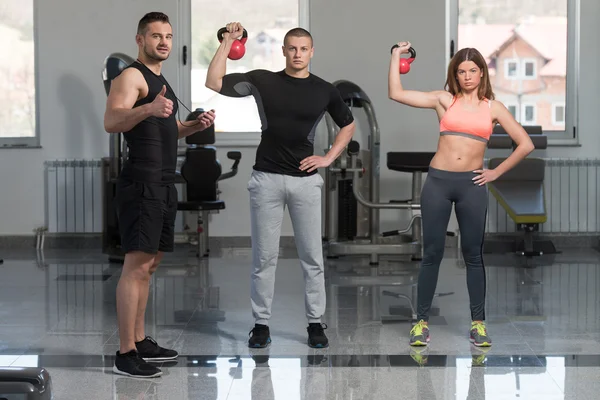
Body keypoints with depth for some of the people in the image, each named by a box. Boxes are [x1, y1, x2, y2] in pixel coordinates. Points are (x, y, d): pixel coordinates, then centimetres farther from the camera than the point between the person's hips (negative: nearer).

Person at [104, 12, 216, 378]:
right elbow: (111, 122, -25)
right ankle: (126, 355, -13)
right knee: (137, 264, -13)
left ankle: (141, 342, 20)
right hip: (141, 184, -10)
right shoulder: (131, 76, -8)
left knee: (149, 265, 13)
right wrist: (149, 109, -42)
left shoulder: (161, 81, 20)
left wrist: (196, 125, 13)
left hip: (164, 184, 10)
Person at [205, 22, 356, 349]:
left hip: (305, 180, 1)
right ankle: (261, 324, 11)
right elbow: (214, 83, -8)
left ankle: (315, 323, 14)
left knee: (312, 256, 4)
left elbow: (348, 125, 19)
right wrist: (227, 42, -11)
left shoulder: (324, 90, 3)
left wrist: (329, 158, 7)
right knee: (264, 256, 4)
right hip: (266, 178, -1)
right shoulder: (263, 80, 0)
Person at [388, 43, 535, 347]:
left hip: (472, 185, 0)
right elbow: (396, 94, -2)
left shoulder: (493, 107, 6)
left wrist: (496, 172, 2)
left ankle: (478, 323, 13)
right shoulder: (444, 100, 5)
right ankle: (421, 321, 9)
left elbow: (525, 145, 5)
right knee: (432, 253, 2)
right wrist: (396, 56, -2)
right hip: (438, 181, 0)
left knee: (473, 254, 6)